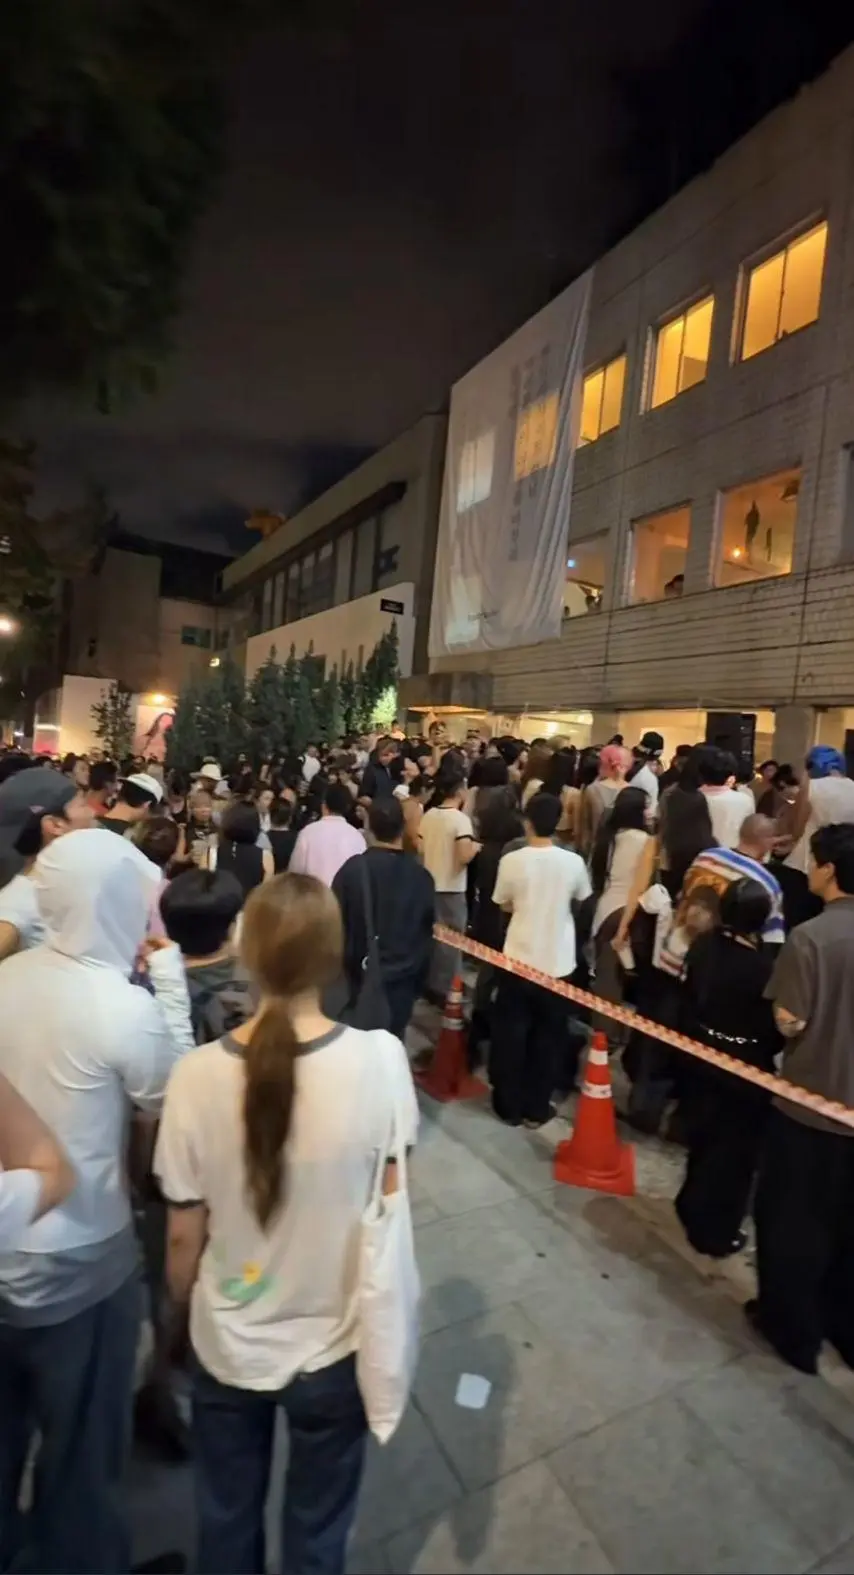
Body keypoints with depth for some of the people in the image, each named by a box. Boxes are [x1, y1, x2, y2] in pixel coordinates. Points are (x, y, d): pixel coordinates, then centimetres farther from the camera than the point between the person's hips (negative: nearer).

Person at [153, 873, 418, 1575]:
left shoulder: (197, 1074, -23)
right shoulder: (380, 1057, -25)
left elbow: (183, 1238, -10)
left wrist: (186, 1313, 10)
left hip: (227, 1347, 1)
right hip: (334, 1344, 0)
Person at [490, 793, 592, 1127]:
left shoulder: (511, 860, -13)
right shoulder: (574, 862, -9)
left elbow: (504, 905, 0)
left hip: (518, 959, -1)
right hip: (558, 962, 1)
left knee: (510, 1034, 14)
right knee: (548, 1037, 15)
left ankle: (509, 1105, 24)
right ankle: (536, 1108, 25)